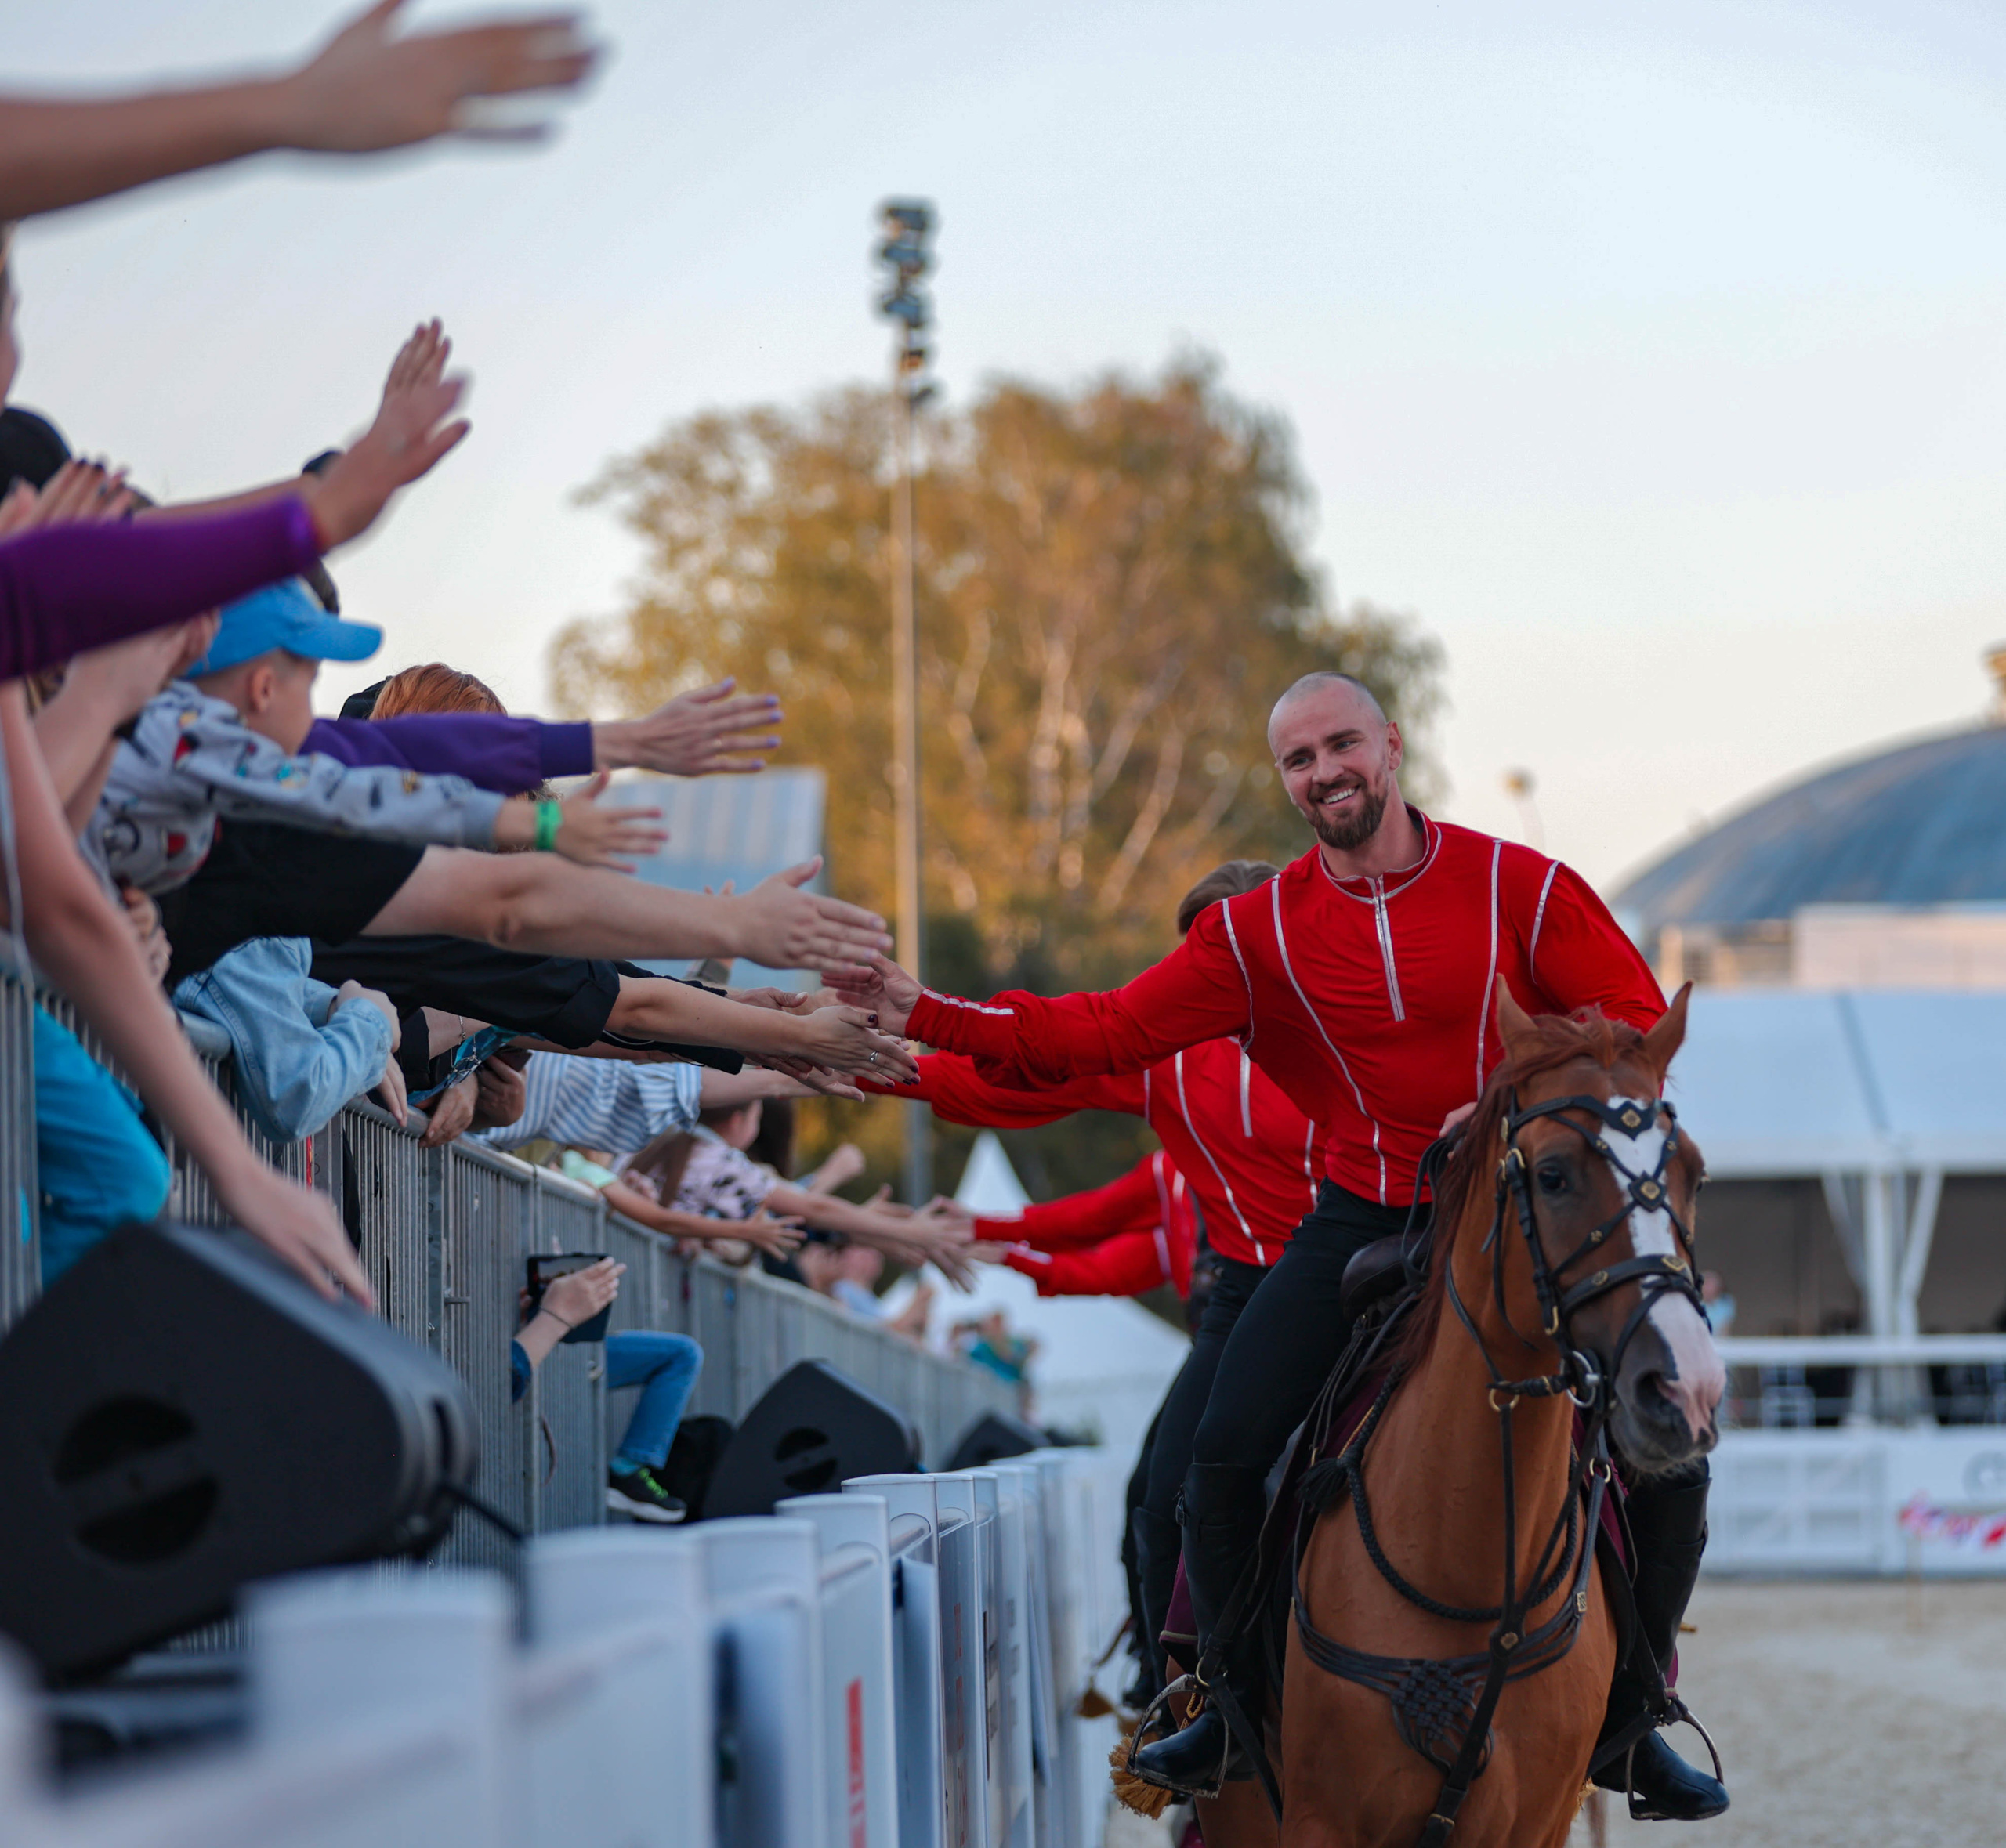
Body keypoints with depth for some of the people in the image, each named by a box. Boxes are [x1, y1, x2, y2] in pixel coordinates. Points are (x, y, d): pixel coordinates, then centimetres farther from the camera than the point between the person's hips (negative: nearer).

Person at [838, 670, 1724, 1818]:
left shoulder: (1520, 886, -6)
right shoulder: (1258, 933, 0)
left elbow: (1638, 1019, -6)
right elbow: (1110, 1034, -3)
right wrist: (929, 1017, -13)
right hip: (1359, 1225, 1)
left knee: (1667, 1463, -10)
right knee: (1228, 1451, -12)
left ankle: (1625, 1721, 12)